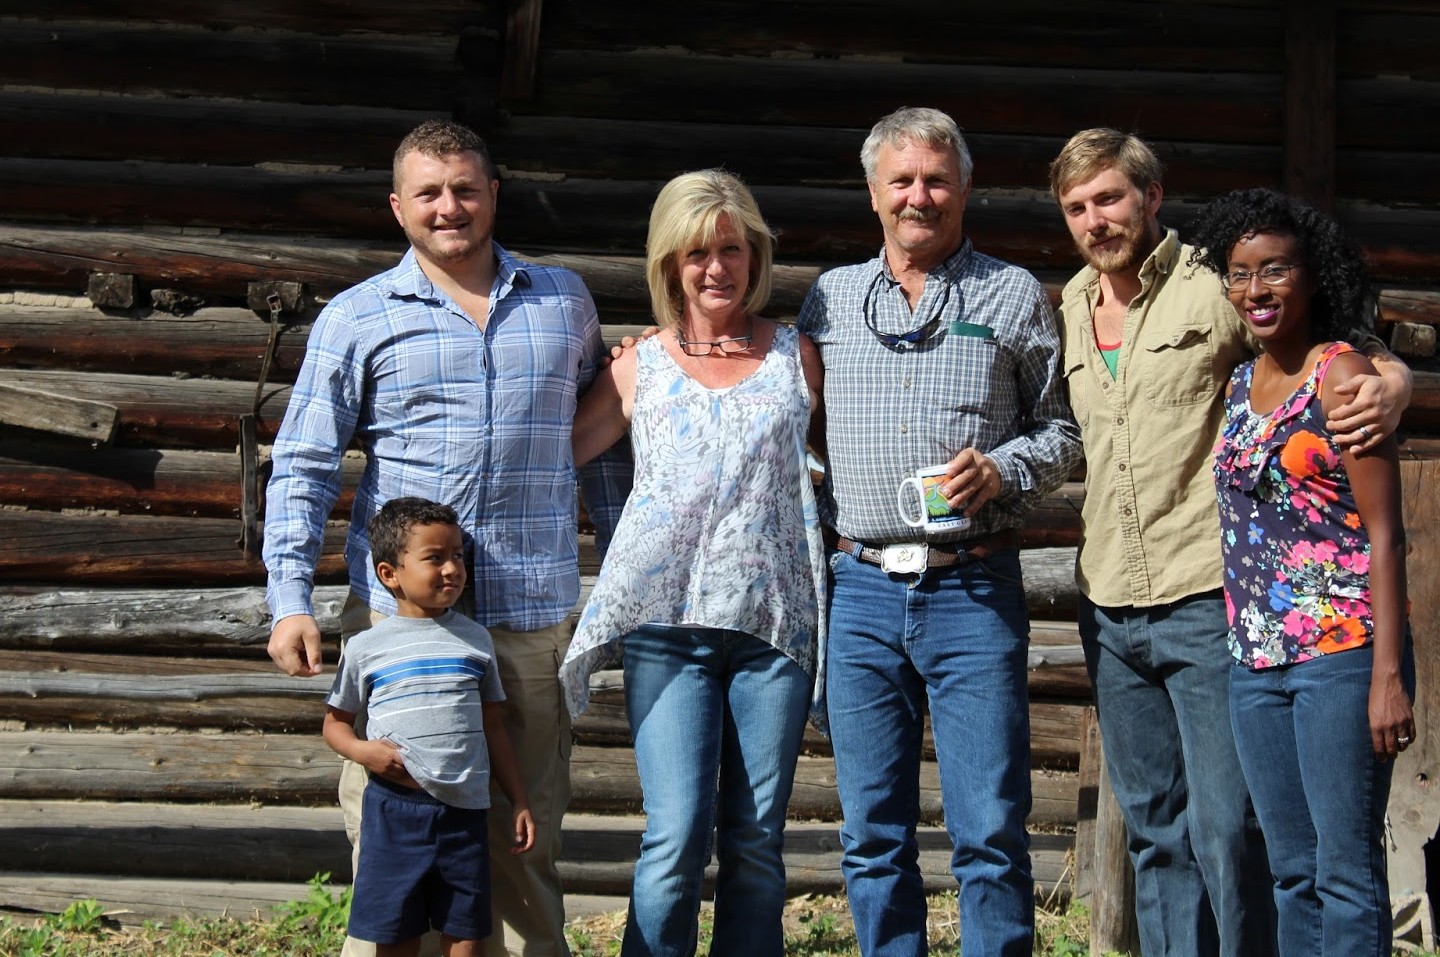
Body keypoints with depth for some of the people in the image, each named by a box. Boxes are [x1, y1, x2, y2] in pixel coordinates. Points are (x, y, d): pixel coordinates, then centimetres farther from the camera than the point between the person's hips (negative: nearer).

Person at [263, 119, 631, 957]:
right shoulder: (357, 318, 6)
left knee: (525, 846, 7)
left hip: (535, 616, 2)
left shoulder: (564, 301, 13)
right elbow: (303, 465, 3)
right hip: (398, 613, -2)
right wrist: (291, 599, -8)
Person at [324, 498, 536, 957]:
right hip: (394, 810, -2)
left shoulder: (475, 639, 9)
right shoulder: (368, 648, 2)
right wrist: (361, 750, -12)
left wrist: (519, 801, 11)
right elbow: (335, 721, 10)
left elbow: (493, 728, 13)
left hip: (463, 811, 2)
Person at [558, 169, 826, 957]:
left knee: (756, 843, 2)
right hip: (668, 621, -1)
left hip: (774, 618, 1)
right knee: (676, 839, -11)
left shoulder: (796, 358, 13)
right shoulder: (640, 368, 12)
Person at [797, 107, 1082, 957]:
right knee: (873, 837, 7)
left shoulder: (1014, 296, 7)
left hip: (974, 590, -2)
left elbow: (1062, 428, 9)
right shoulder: (831, 297, 14)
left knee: (992, 833, -4)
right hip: (859, 590, 3)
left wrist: (1003, 470, -10)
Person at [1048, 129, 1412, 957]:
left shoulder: (1217, 284, -5)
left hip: (1204, 601, -6)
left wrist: (1390, 386, -22)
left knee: (1227, 828, -7)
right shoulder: (1072, 305, 13)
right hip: (1111, 611, 6)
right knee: (1155, 828, 13)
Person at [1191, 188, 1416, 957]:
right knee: (1292, 872, 11)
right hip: (1256, 662, 7)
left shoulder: (1341, 375, -6)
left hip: (1342, 653, -7)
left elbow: (1384, 533, -10)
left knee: (1345, 870, -5)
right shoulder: (1238, 386, 14)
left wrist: (1389, 673, -16)